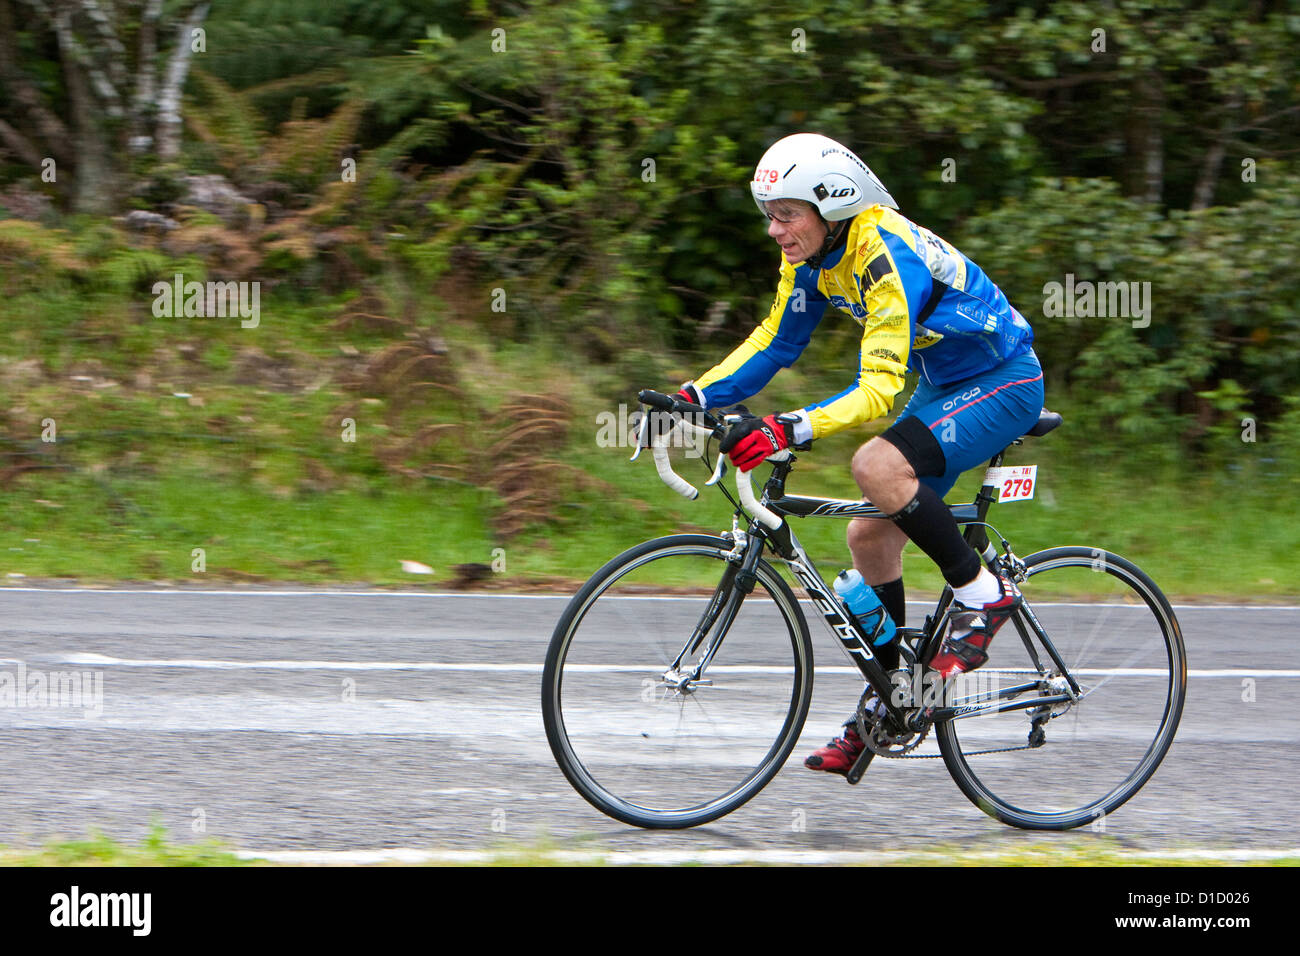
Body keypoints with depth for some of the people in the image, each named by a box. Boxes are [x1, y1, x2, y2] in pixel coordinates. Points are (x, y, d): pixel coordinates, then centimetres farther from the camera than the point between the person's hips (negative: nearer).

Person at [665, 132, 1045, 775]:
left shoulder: (885, 256, -30)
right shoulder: (813, 255, -4)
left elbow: (879, 388, -36)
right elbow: (773, 343, 4)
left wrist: (790, 429, -47)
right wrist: (696, 397, -11)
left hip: (1003, 384, -9)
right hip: (943, 386, 9)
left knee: (878, 466, -31)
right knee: (870, 535, 5)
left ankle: (982, 595, -14)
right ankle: (888, 703, 19)